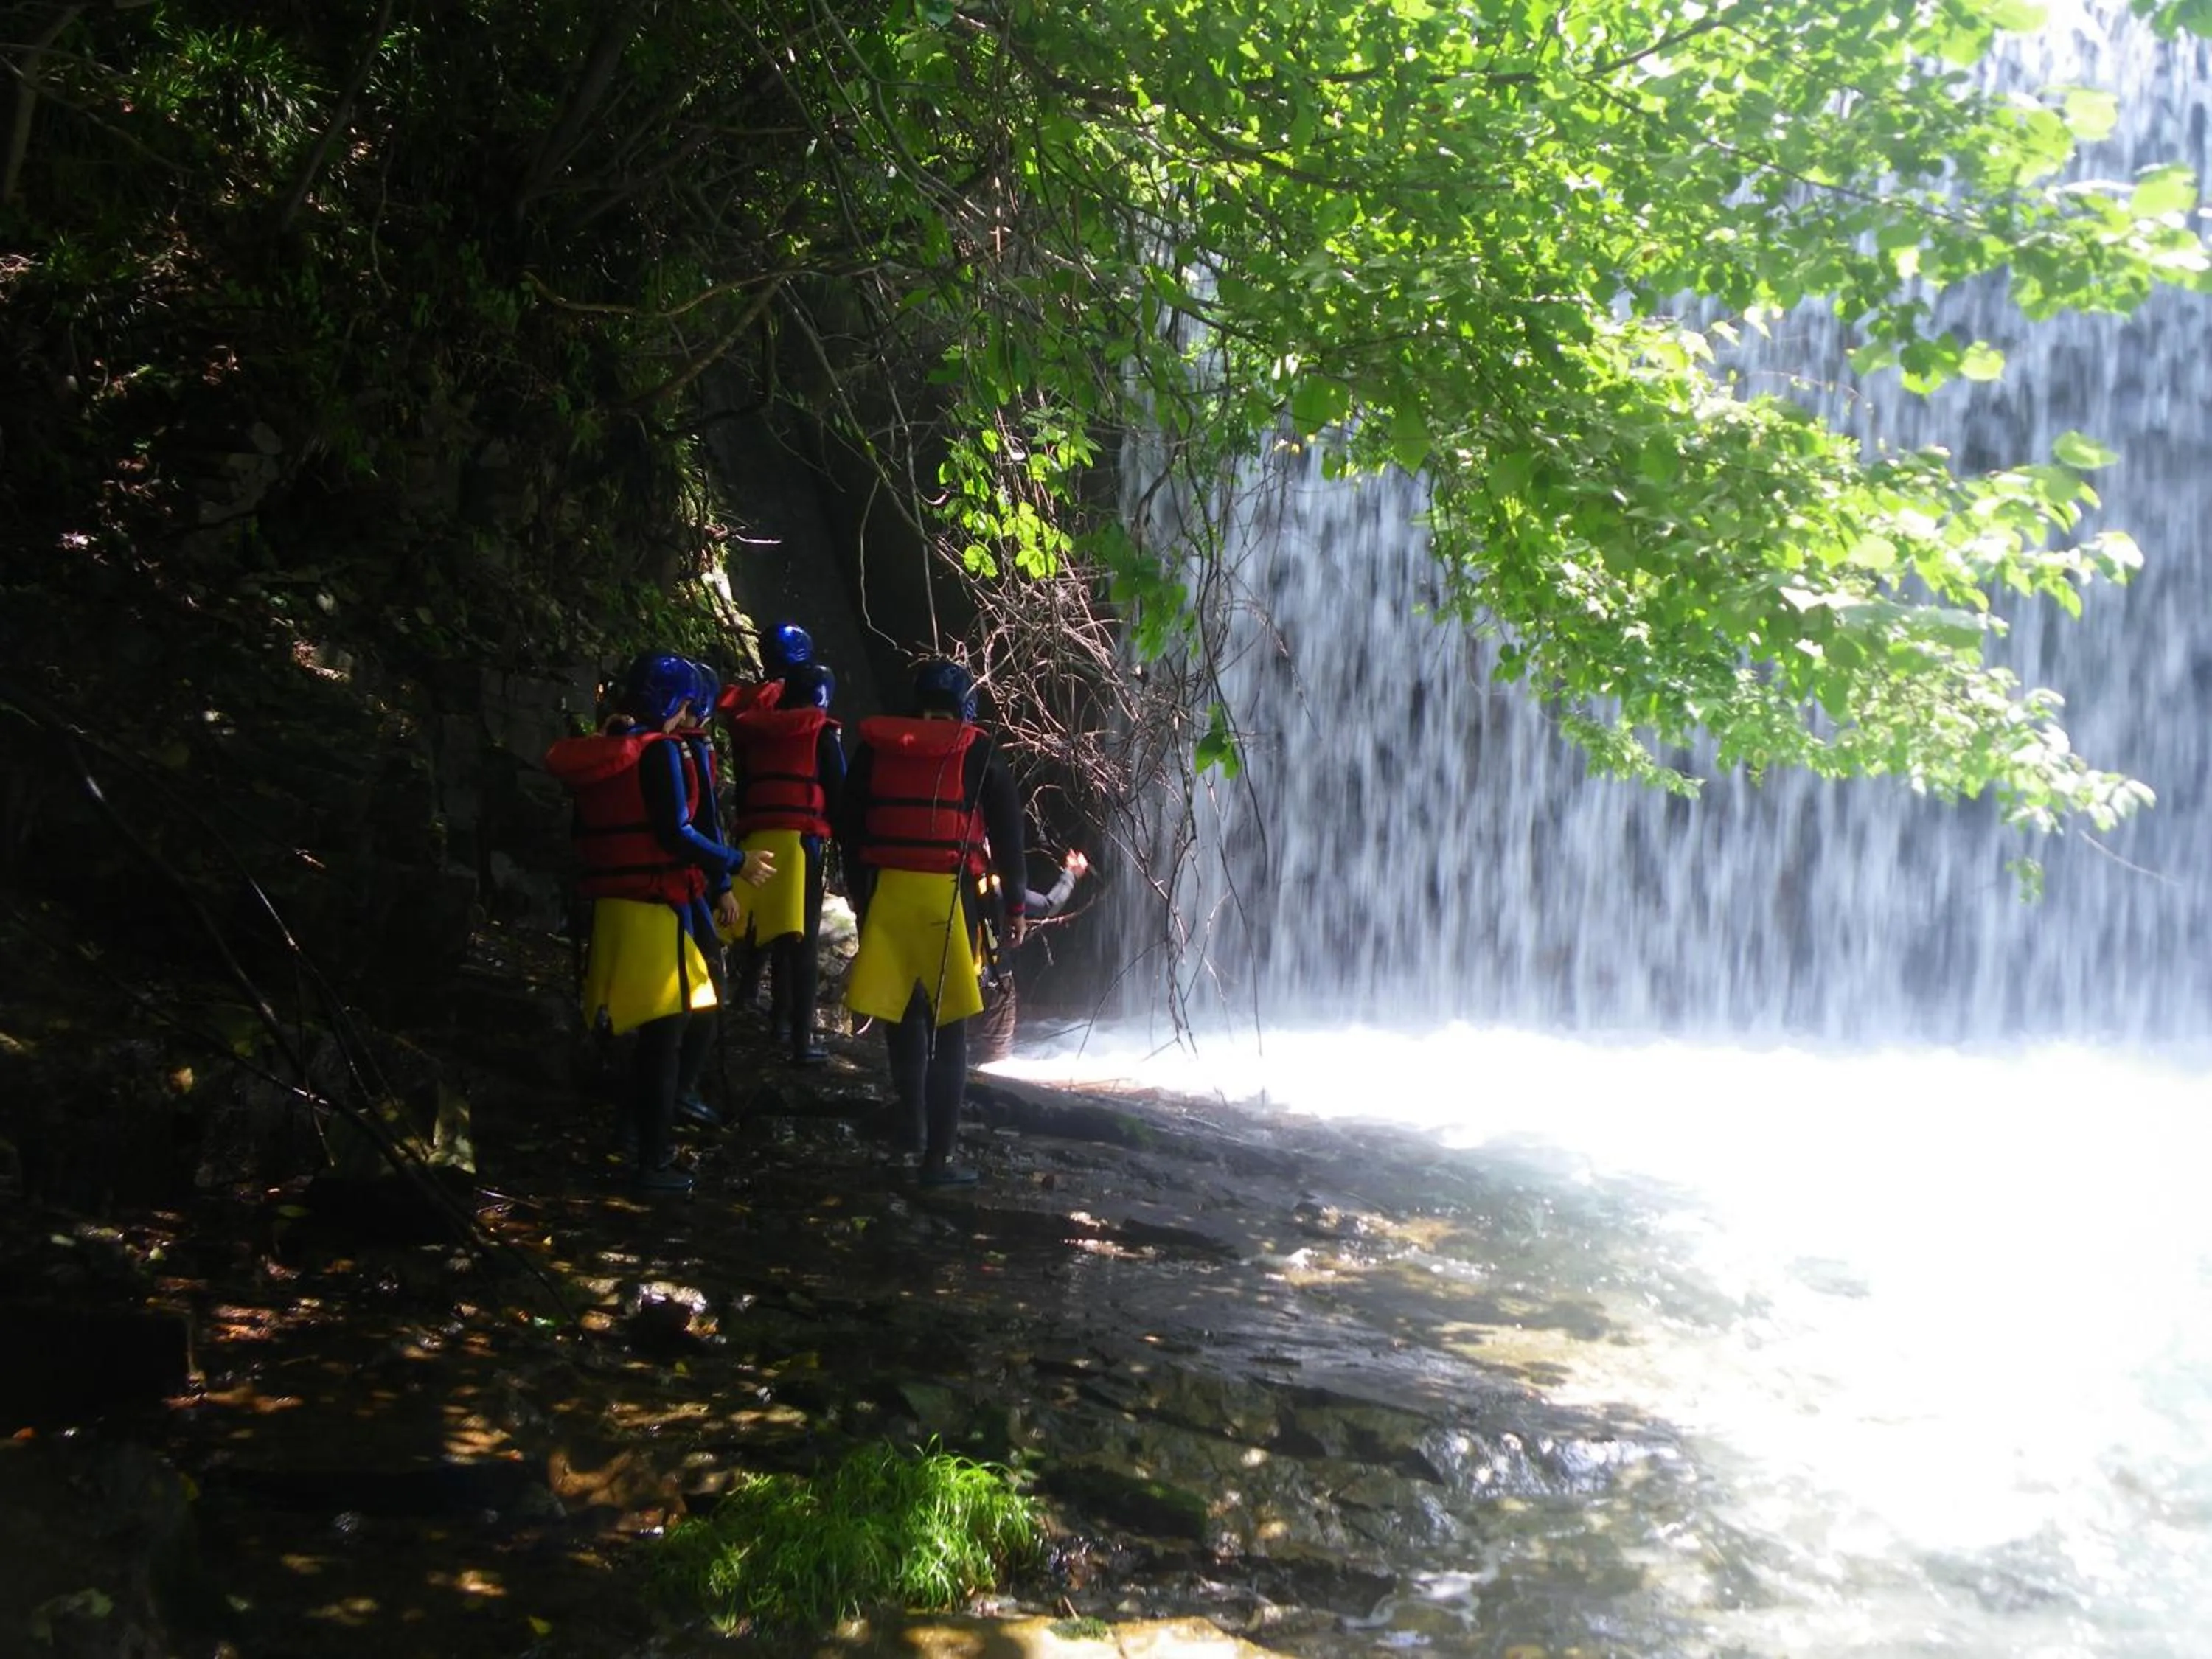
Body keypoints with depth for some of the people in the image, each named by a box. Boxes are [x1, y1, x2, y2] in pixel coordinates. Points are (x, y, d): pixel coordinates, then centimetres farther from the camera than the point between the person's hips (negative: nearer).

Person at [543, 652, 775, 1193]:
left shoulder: (599, 752, 11)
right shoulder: (659, 751, -13)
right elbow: (676, 834, -20)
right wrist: (737, 864, -8)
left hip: (612, 904, 8)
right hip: (655, 908, -8)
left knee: (650, 1034, 16)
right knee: (665, 1035, -2)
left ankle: (646, 1142, 22)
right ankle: (654, 1163, 1)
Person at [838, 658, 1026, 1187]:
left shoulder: (874, 747, 11)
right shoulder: (976, 752, 3)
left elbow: (849, 826, 11)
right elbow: (1007, 831, 2)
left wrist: (860, 894, 17)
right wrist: (1013, 905, 8)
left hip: (886, 891, 3)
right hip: (948, 895, -3)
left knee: (902, 1015, 19)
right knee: (948, 1030, 1)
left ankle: (913, 1126, 31)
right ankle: (937, 1157, -2)